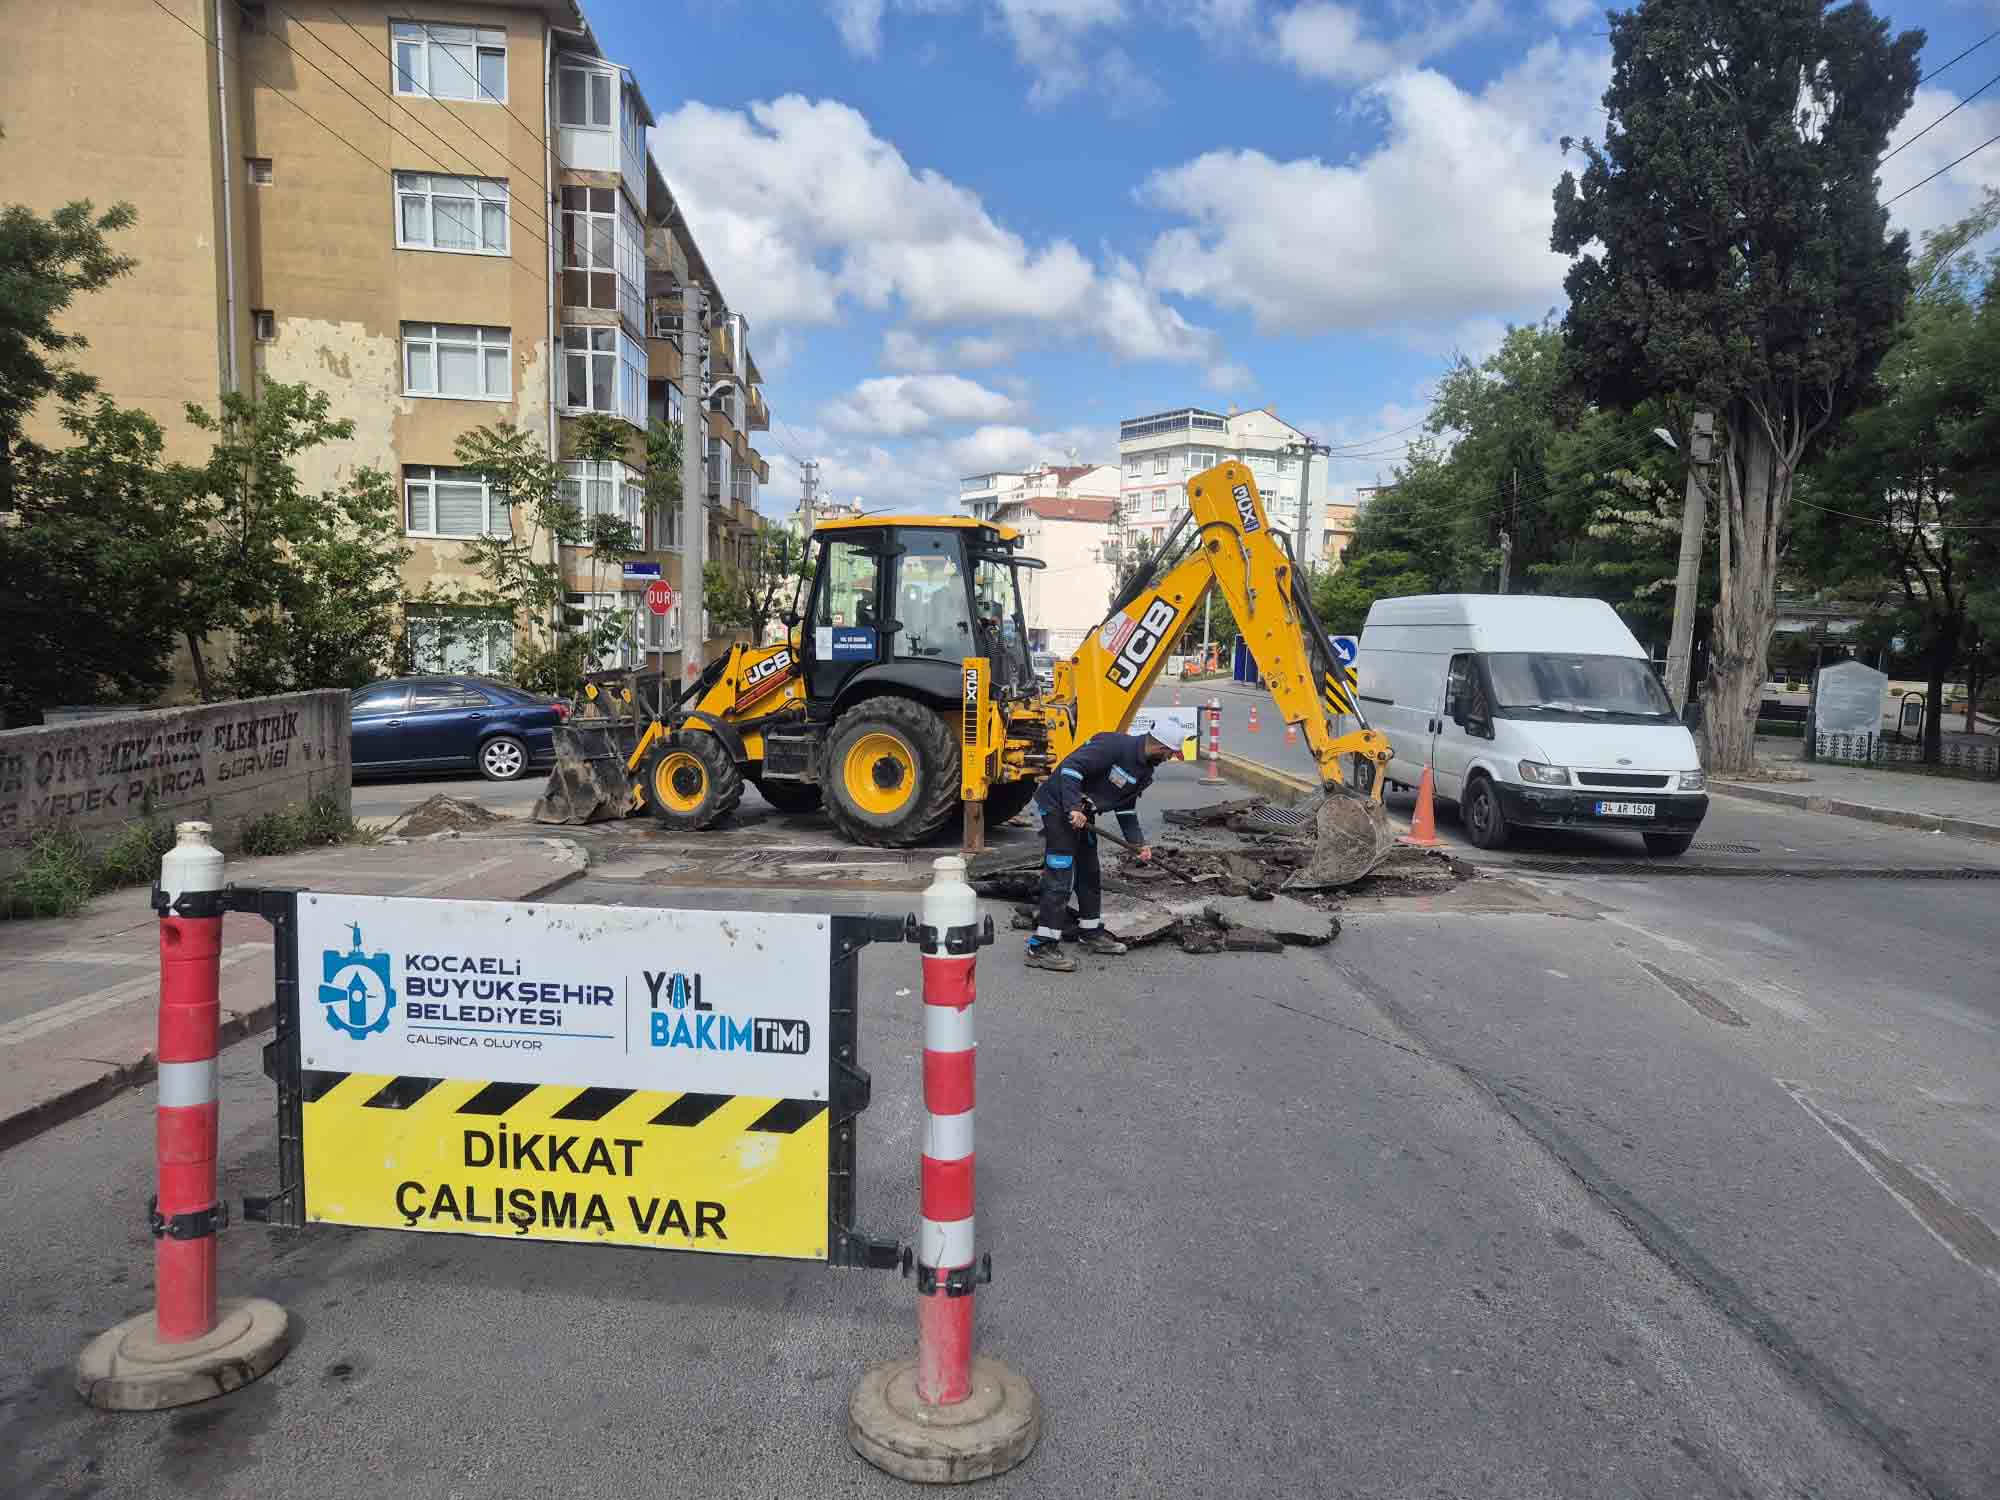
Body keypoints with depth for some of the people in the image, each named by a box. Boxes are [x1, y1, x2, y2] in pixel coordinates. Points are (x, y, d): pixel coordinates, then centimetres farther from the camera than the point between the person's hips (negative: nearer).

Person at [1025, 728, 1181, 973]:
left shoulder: (1144, 772, 6)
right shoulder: (1116, 745, -24)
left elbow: (1126, 807, 16)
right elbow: (1071, 767, -28)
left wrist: (1138, 842, 7)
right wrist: (1073, 808, -32)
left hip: (1084, 815, 10)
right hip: (1059, 806, -10)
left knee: (1090, 875, 18)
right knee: (1059, 878, -12)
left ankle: (1092, 934, 33)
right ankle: (1041, 947, -10)